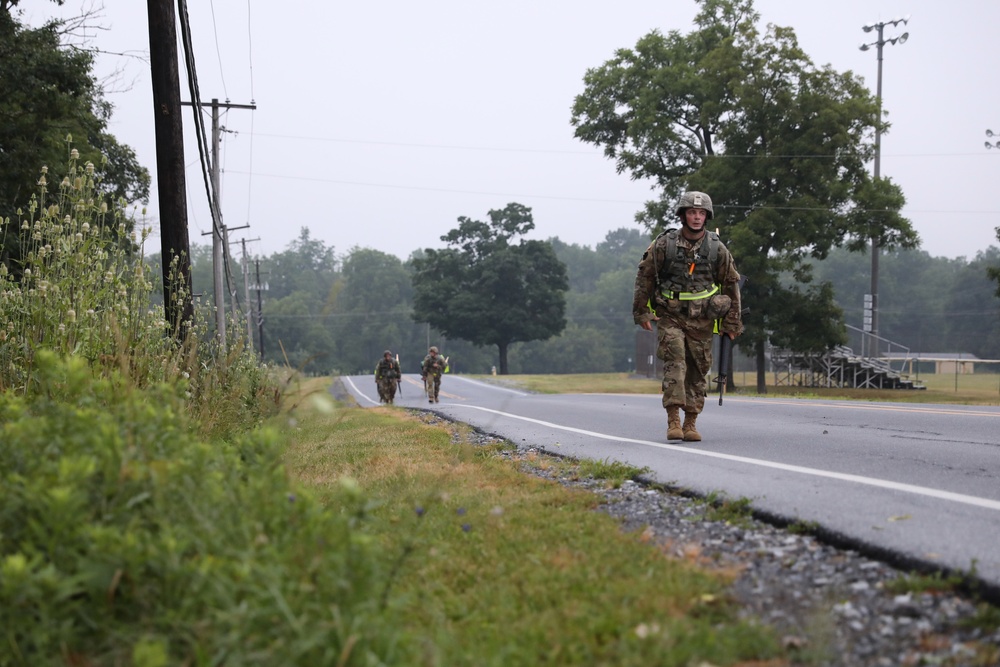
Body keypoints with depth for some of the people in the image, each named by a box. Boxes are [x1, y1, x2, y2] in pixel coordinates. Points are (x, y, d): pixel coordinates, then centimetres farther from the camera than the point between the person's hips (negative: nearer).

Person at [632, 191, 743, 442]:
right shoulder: (663, 244, -4)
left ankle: (691, 422, 13)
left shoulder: (717, 249, 1)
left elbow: (731, 284, 9)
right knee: (675, 362, -16)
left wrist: (732, 323, 8)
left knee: (698, 370, 4)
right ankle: (673, 420, -18)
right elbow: (644, 276, 4)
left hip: (701, 320, 2)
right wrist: (641, 312, 2)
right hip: (670, 317, -2)